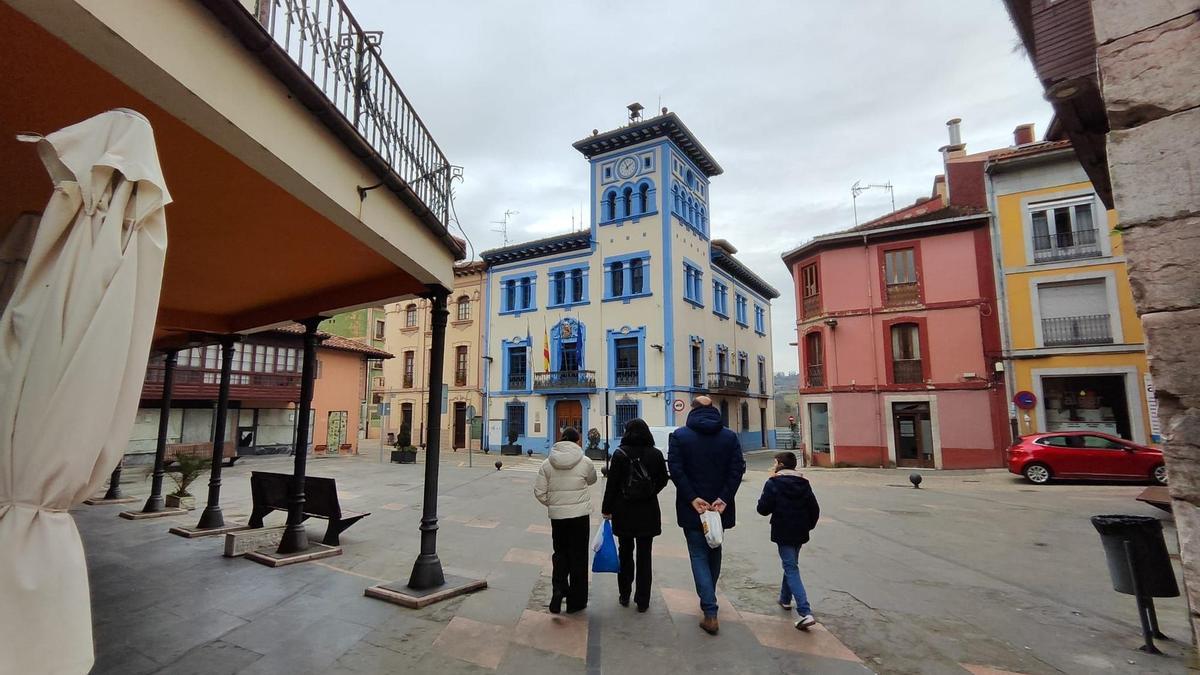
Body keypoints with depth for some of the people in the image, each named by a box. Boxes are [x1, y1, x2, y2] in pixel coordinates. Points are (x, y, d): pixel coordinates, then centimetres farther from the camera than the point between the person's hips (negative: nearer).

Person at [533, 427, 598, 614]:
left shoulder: (547, 463, -3)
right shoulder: (585, 462, -9)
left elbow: (539, 491, -3)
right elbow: (591, 480, 10)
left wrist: (552, 504, 12)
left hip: (556, 516, 2)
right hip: (580, 514, -2)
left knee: (560, 553, 20)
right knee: (578, 556, 10)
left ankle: (559, 589, 4)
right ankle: (575, 601, 18)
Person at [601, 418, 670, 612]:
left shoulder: (620, 454, -11)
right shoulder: (656, 454, -4)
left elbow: (611, 484, -9)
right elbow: (663, 481, 7)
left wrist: (607, 509, 0)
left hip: (624, 511, -1)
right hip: (648, 511, 1)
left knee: (625, 552, 16)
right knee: (644, 556, 9)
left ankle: (624, 595, 25)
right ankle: (642, 600, 14)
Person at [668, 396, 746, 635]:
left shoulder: (679, 436, -6)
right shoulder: (730, 436, 1)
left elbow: (676, 470, -15)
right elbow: (737, 469, -8)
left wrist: (692, 498, -14)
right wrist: (723, 498, -12)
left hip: (691, 508, -3)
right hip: (719, 506, 3)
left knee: (699, 555, 5)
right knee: (714, 552, 22)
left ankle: (710, 612, -2)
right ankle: (708, 599, 38)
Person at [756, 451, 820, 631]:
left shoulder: (773, 483, -12)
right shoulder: (803, 483, 4)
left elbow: (763, 509, -14)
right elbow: (814, 509, 3)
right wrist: (808, 526, 17)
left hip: (783, 533, -6)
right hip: (800, 533, 6)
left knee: (791, 570, -5)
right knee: (791, 565, 24)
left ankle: (805, 613, -15)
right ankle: (785, 599, 39)